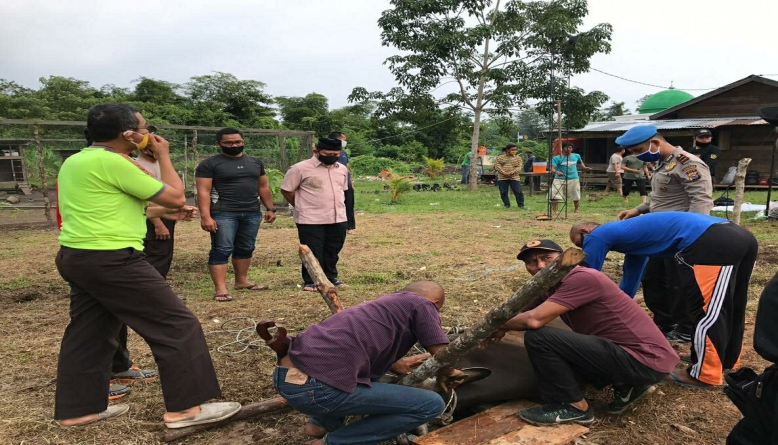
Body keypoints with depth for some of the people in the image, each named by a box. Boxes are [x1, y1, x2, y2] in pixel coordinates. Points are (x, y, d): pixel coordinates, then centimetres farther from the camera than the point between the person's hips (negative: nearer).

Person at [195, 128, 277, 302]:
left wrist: (271, 208, 12)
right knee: (221, 250, -7)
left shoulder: (255, 162, 13)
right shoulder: (209, 164, -3)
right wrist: (206, 216, -17)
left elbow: (263, 187, 18)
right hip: (223, 213, -5)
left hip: (252, 213, 5)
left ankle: (242, 281, 25)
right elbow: (203, 192, -8)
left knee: (246, 248, 12)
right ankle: (220, 289, -7)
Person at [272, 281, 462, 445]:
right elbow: (443, 361, 5)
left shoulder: (385, 303, 28)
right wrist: (447, 373, 26)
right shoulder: (422, 304, 7)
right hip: (318, 388, -9)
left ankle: (323, 423, 24)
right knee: (432, 404, 0)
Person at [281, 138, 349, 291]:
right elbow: (286, 190, -4)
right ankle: (311, 281, 15)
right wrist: (303, 206, 3)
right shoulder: (300, 168, -11)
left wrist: (335, 207, 14)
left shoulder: (342, 169, 7)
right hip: (310, 220, -5)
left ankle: (331, 278, 30)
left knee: (332, 252, 15)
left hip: (338, 219, 5)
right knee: (313, 252, 2)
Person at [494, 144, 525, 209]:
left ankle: (521, 205, 5)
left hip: (514, 178, 0)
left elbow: (519, 167, -2)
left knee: (518, 192, -4)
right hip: (502, 178, 0)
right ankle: (507, 205, 15)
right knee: (503, 193, 3)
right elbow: (497, 166, -4)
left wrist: (512, 172, -19)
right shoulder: (499, 157, 5)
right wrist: (504, 173, -18)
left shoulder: (518, 158, 8)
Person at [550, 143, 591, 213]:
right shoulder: (557, 158, -9)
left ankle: (576, 210, 33)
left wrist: (584, 167, 12)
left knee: (576, 197, 11)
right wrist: (557, 172, -40)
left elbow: (580, 162, 28)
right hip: (560, 179, -3)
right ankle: (553, 211, -4)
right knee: (554, 196, -14)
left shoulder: (576, 156, 6)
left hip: (573, 179, 3)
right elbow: (552, 168, -20)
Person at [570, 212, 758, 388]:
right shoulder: (626, 233, 30)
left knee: (704, 310, 2)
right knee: (727, 307, 23)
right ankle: (728, 361, 40)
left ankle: (705, 374, 15)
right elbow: (629, 283, 40)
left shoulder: (598, 236, 4)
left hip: (709, 244, -10)